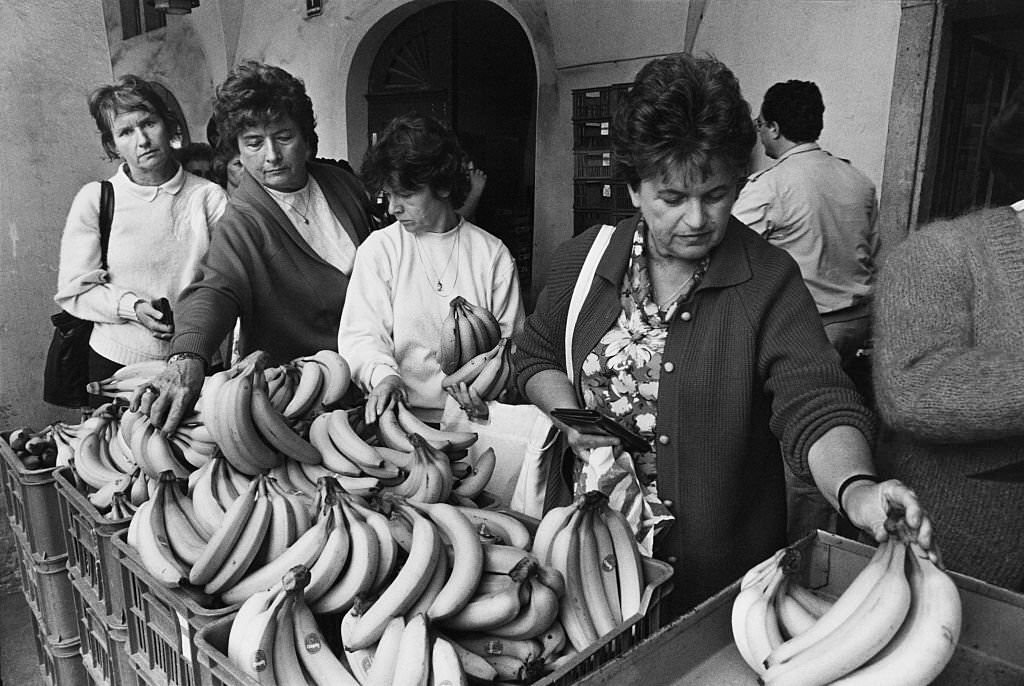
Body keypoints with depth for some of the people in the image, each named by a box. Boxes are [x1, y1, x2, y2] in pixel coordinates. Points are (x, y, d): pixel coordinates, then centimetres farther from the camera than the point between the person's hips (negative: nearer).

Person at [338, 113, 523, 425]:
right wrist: (383, 374, -24)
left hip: (476, 415, -1)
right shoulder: (378, 249, 4)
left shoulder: (493, 254, 5)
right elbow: (361, 333, -3)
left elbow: (512, 340, 5)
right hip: (404, 412, 1)